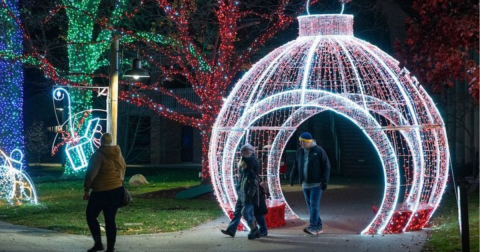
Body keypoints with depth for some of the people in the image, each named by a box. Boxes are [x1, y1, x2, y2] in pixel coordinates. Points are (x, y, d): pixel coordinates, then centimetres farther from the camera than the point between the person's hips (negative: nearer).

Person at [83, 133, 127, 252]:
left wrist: (86, 190, -7)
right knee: (110, 219, 8)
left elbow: (91, 174, -14)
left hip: (101, 192, -6)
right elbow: (123, 170, 16)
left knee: (91, 216, 7)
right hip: (117, 190, 6)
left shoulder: (98, 155, -11)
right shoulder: (118, 155, 9)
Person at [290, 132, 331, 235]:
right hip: (305, 184, 6)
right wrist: (292, 177, 2)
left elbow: (326, 166, -8)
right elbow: (296, 166, 16)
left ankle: (313, 227, -14)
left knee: (314, 205, -12)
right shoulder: (300, 152, 9)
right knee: (310, 206, 8)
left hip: (316, 184, -6)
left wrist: (325, 181, -14)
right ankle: (319, 227, 15)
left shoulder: (319, 151, -8)